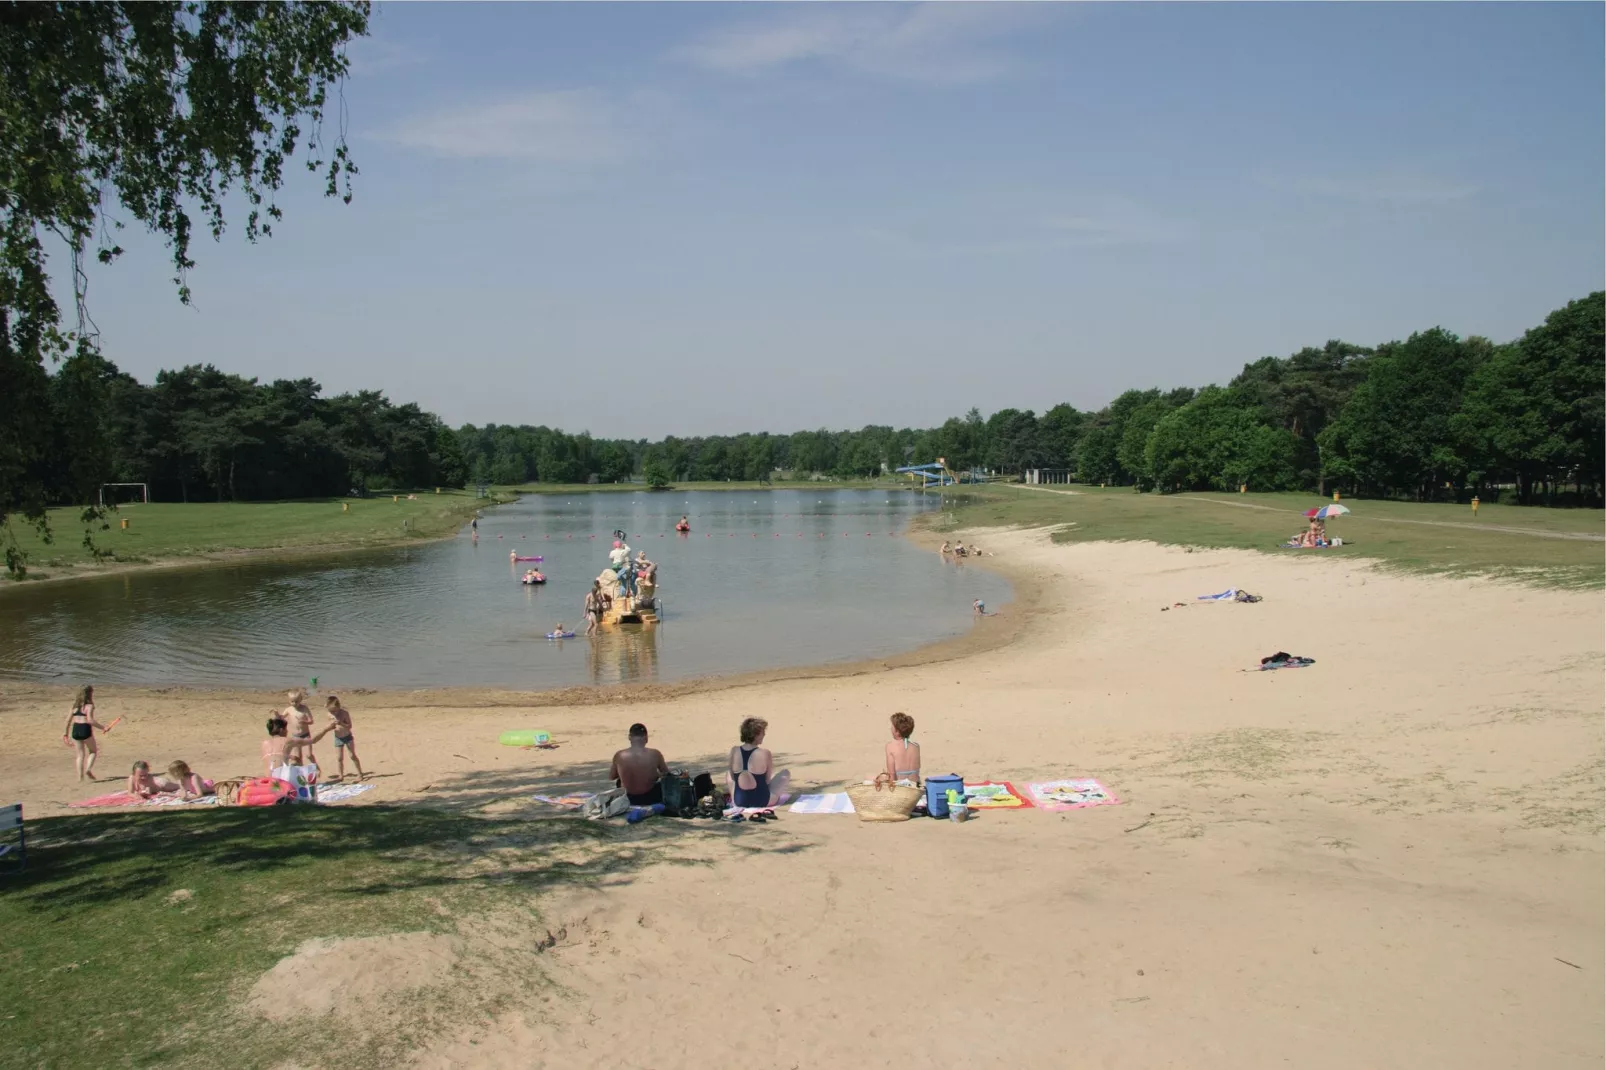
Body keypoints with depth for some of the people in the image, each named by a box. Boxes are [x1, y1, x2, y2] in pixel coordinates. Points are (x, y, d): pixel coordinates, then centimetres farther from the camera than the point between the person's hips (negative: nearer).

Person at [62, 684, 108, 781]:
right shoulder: (89, 705, -7)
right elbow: (90, 720, -18)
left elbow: (68, 719, 13)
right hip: (85, 729, -5)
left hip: (75, 729, 5)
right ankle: (88, 769, -7)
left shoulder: (75, 705, 11)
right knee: (93, 751, 13)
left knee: (80, 754, 11)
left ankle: (80, 776, 6)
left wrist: (65, 732, 21)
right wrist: (102, 727, -12)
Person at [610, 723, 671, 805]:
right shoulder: (655, 754, -18)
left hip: (628, 799, 1)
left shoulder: (619, 756, -16)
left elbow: (612, 776, 3)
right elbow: (666, 774, 0)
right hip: (651, 798, -1)